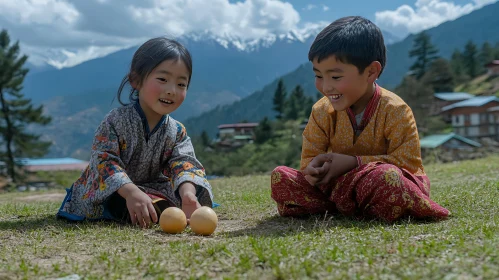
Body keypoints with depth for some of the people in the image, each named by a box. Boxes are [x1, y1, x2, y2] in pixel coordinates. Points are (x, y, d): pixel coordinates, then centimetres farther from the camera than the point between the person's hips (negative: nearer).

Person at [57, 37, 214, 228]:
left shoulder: (177, 132, -5)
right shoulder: (116, 121, -18)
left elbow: (184, 162, -19)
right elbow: (104, 160, -27)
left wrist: (187, 192, -43)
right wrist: (132, 192, -45)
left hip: (152, 188, 6)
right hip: (110, 191, -6)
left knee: (200, 197, -12)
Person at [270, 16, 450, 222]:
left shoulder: (394, 111, -16)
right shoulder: (322, 112, -4)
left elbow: (407, 162, -19)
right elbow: (309, 157, 0)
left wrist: (354, 163, -26)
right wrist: (313, 168, -26)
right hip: (340, 184, 5)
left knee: (387, 176, -41)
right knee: (281, 176, -16)